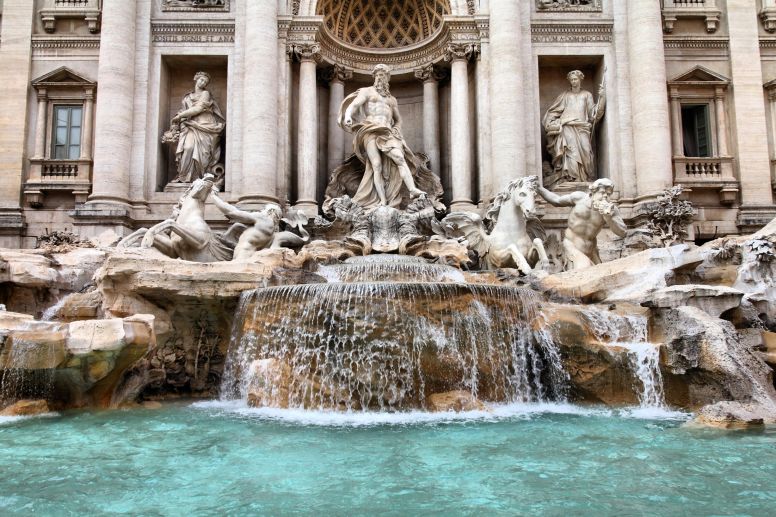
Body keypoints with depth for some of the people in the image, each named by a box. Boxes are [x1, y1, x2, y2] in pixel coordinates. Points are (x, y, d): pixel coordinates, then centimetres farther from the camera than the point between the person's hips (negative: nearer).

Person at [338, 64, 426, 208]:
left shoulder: (392, 99, 29)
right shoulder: (367, 91, 15)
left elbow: (398, 120, 37)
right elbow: (354, 104, -3)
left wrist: (397, 131, 14)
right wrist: (348, 116, -25)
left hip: (387, 132, 4)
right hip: (370, 130, -3)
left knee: (400, 158, -21)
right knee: (377, 165, -17)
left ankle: (413, 190, -36)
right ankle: (383, 202, -23)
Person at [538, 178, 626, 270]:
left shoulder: (610, 208, -10)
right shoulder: (580, 197, -10)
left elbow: (622, 232, -16)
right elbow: (556, 201, 4)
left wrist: (608, 217, -32)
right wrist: (537, 187, 3)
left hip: (590, 250, 3)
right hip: (572, 245, -3)